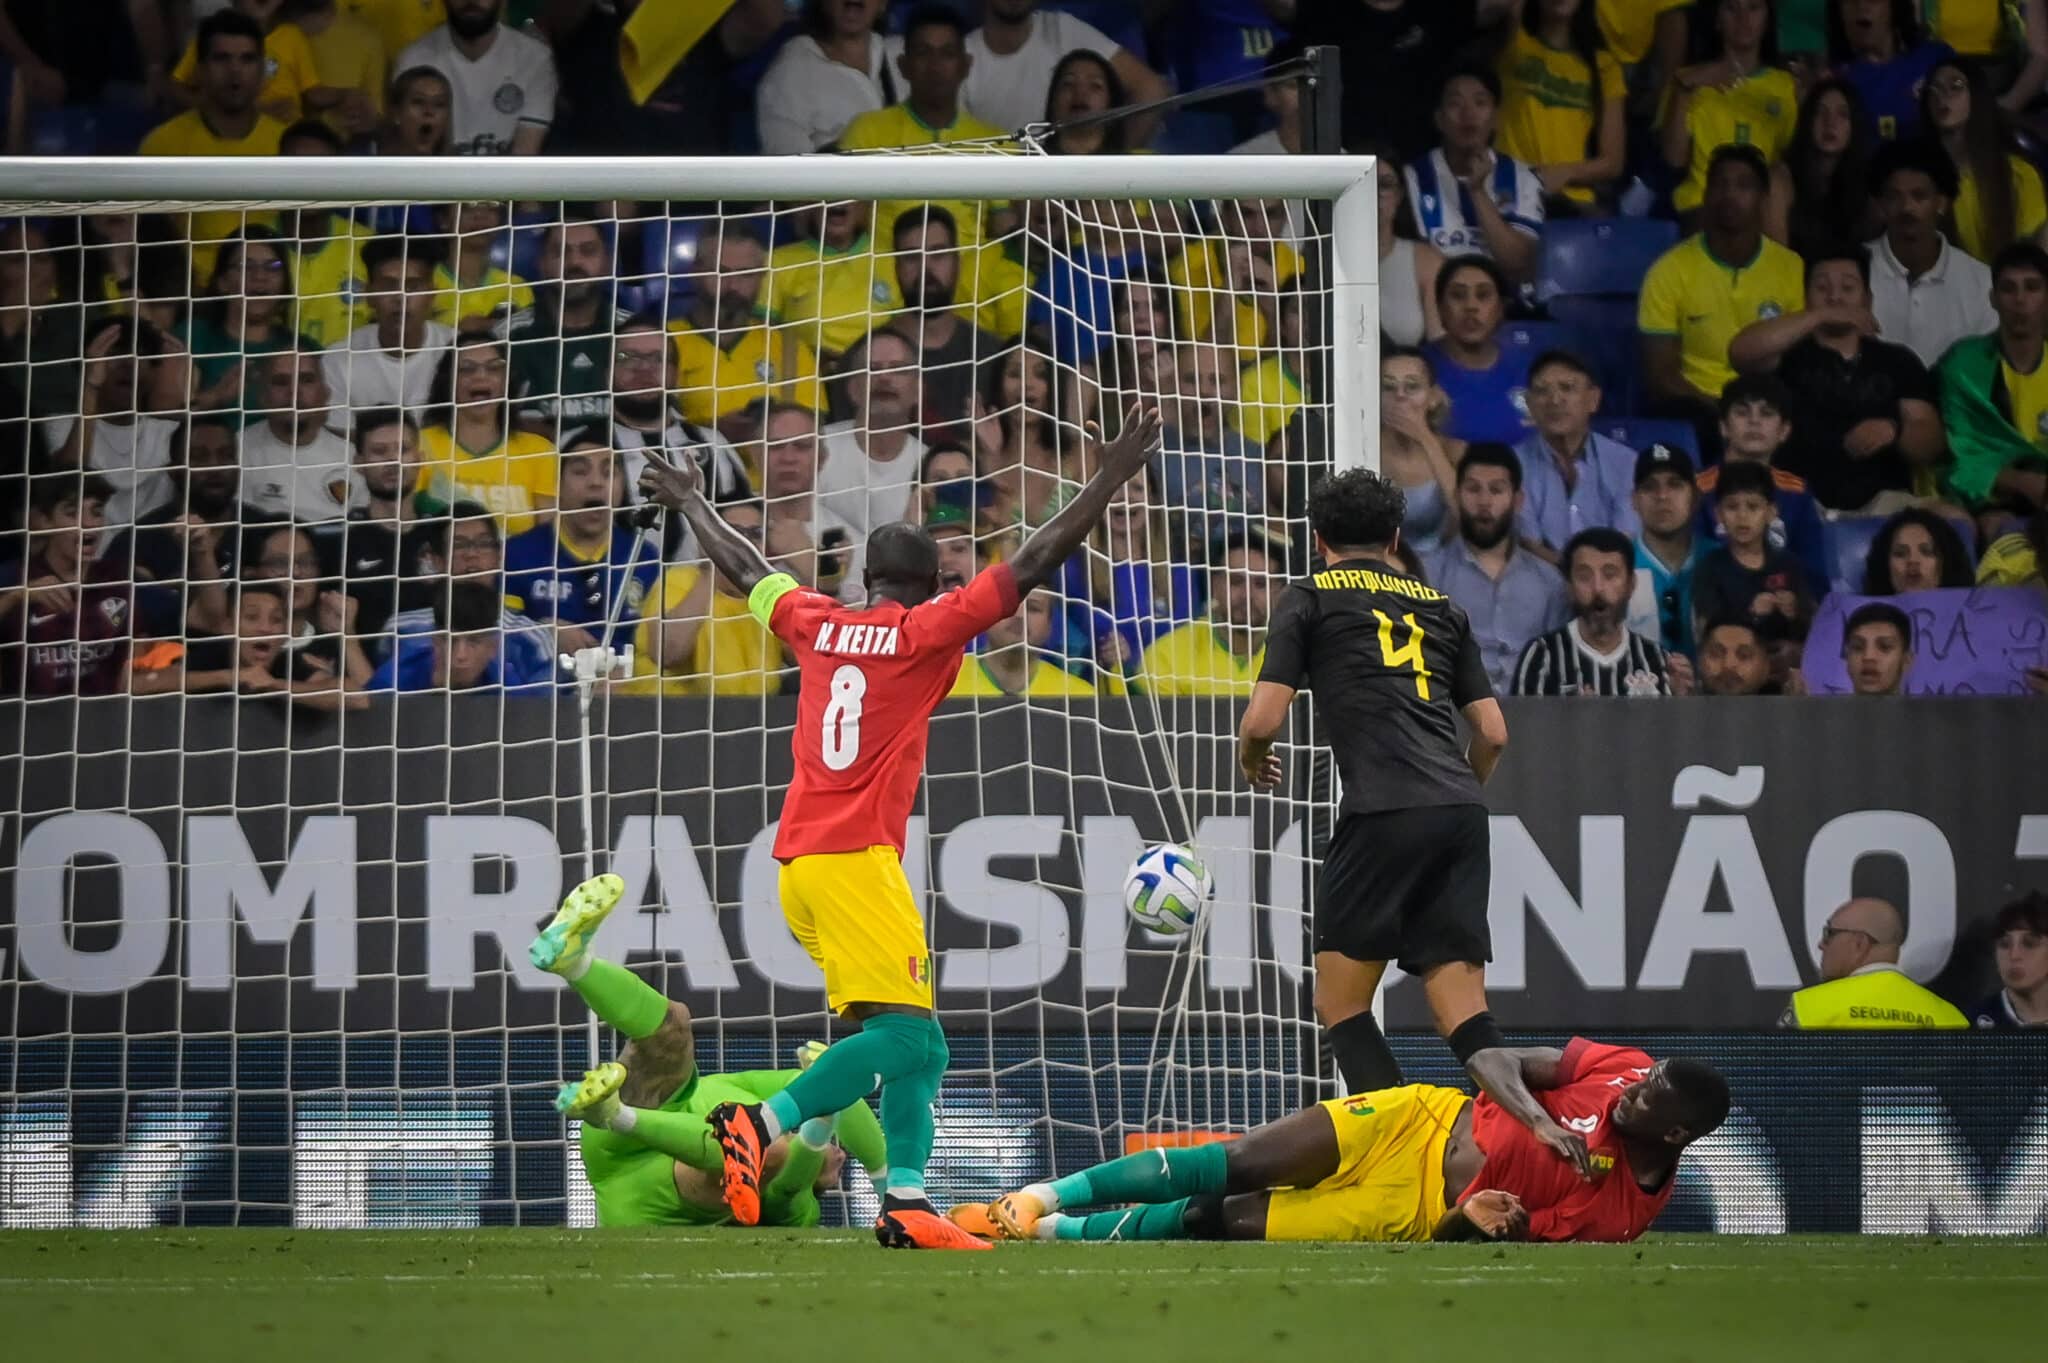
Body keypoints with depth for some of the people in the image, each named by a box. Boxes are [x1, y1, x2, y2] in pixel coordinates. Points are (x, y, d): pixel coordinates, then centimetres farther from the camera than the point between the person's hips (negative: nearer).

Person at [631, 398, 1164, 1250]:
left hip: (798, 862, 7)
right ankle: (763, 1123, -23)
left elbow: (745, 570, 30)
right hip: (854, 859, -7)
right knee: (903, 1033, -13)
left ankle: (905, 1202, -3)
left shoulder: (816, 624, 13)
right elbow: (1031, 565, -4)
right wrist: (1109, 481, -2)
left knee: (915, 1044, 6)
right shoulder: (928, 630, -1)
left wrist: (691, 504, 46)